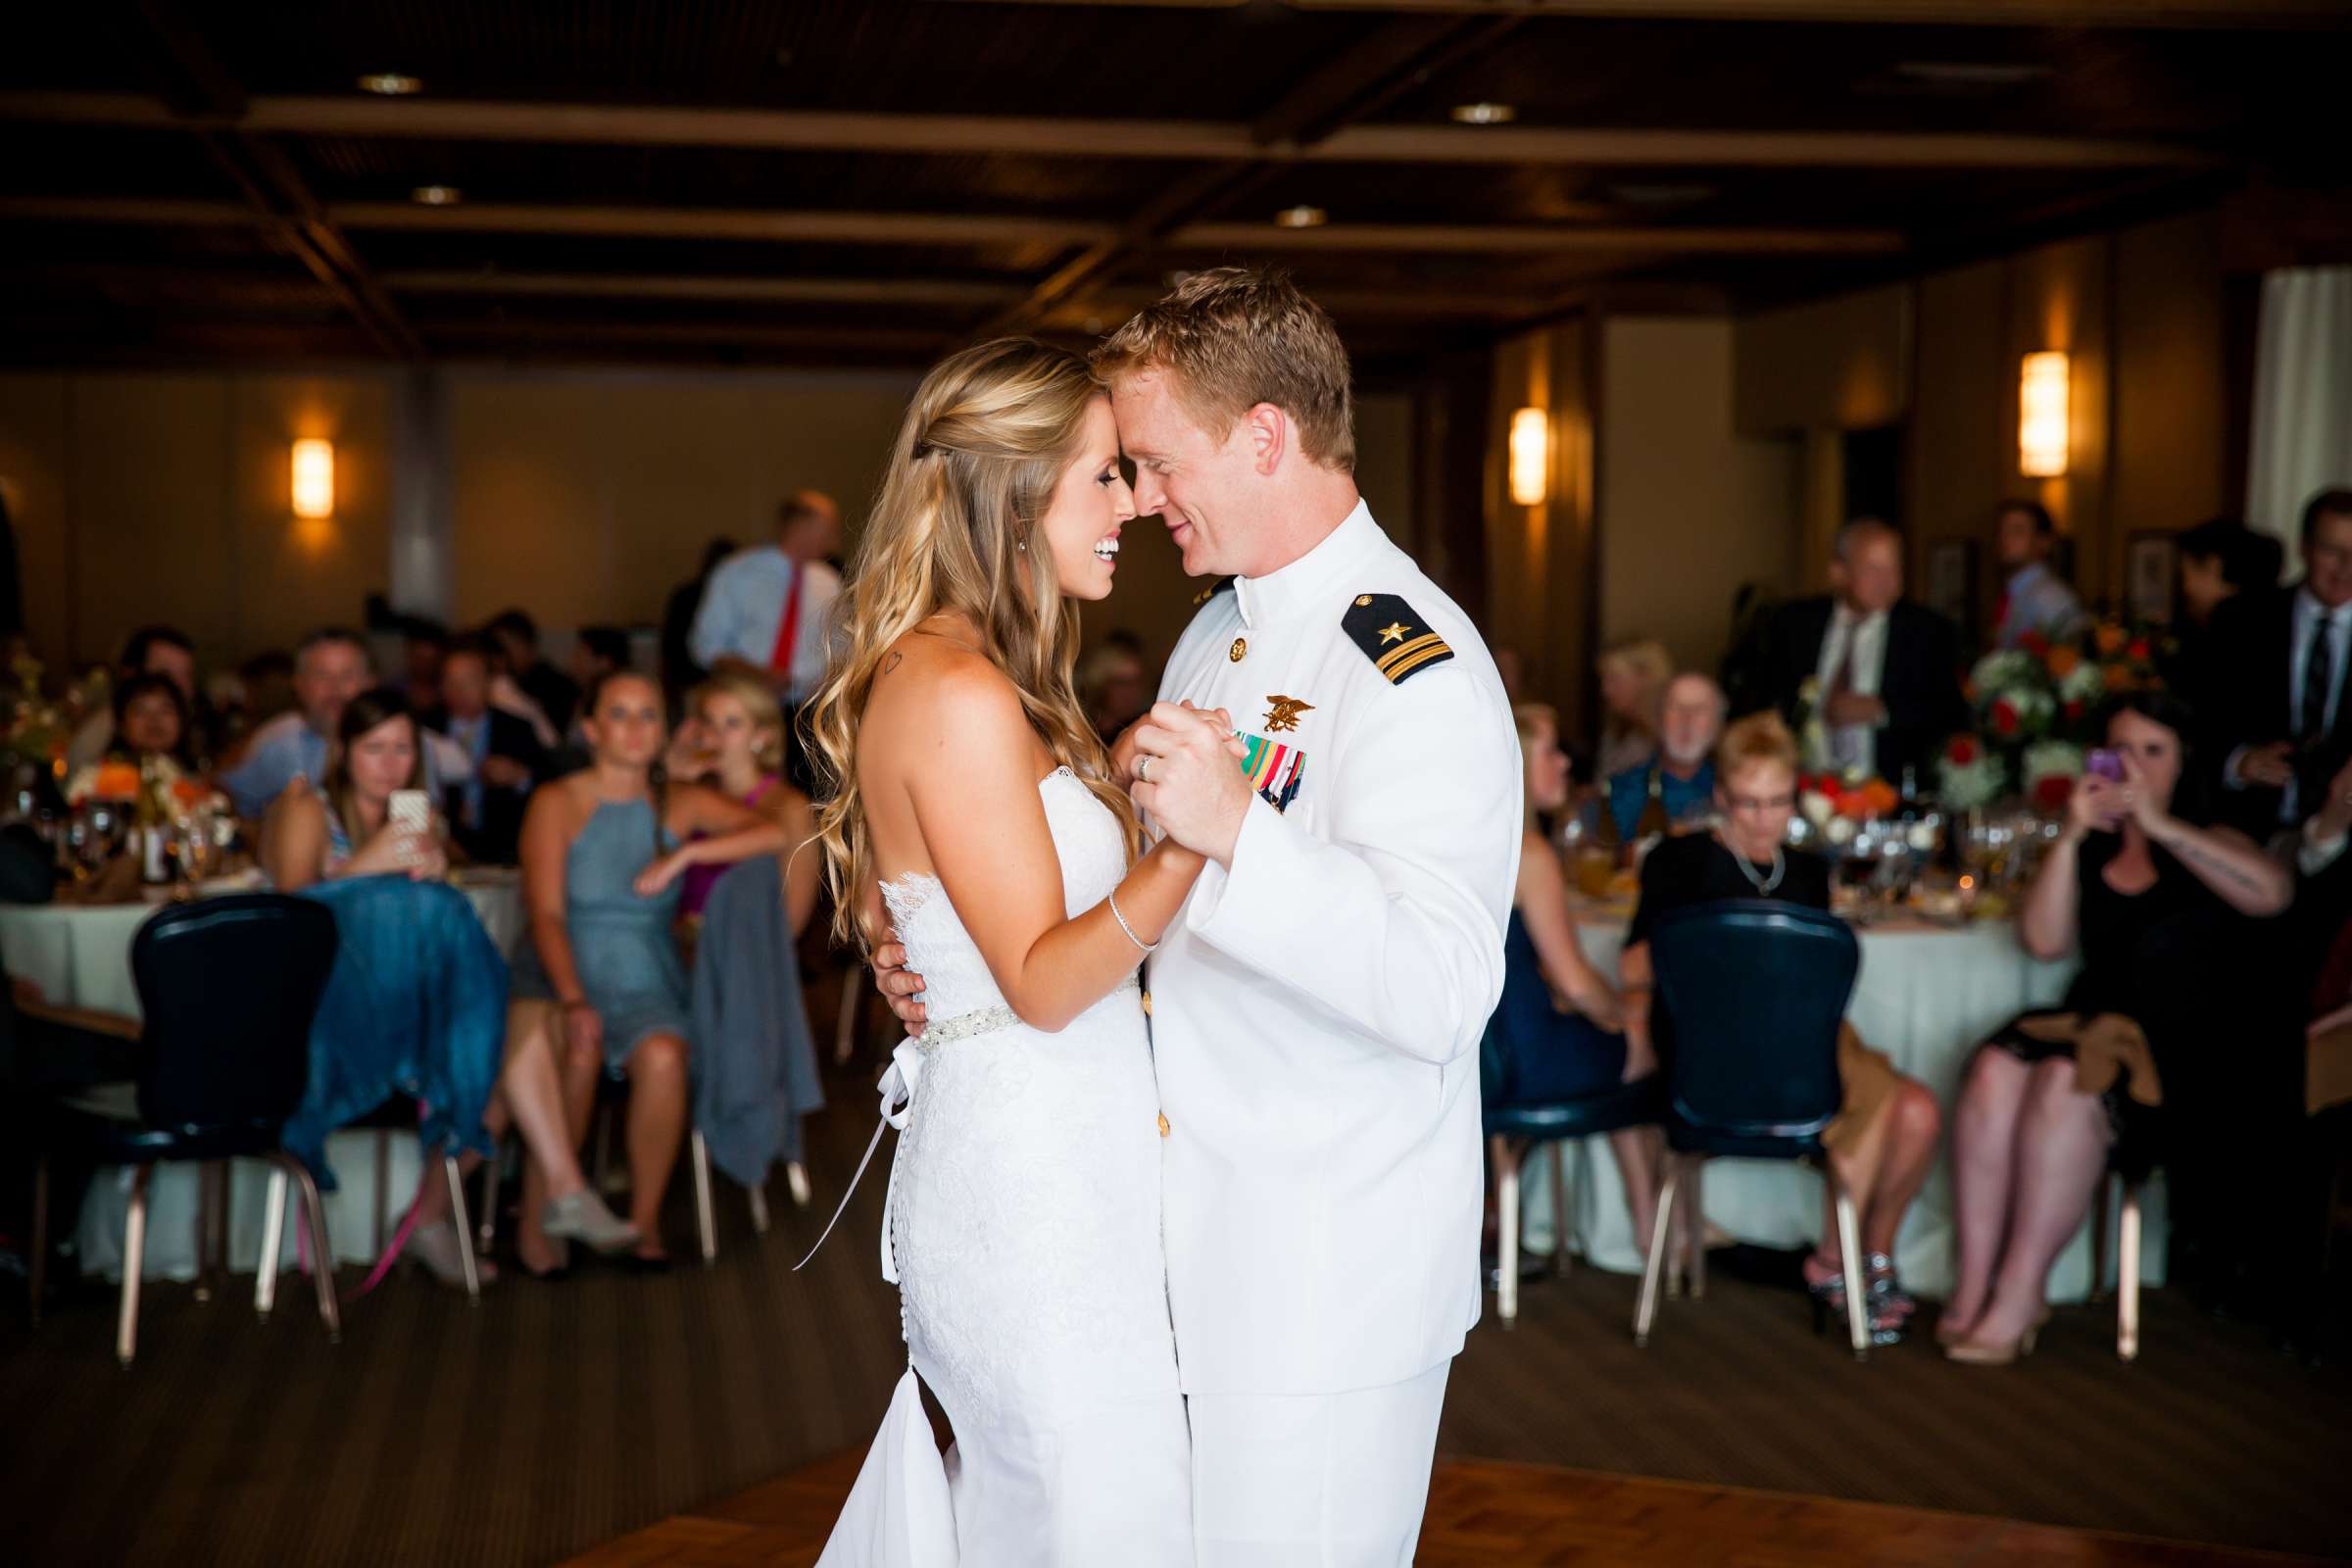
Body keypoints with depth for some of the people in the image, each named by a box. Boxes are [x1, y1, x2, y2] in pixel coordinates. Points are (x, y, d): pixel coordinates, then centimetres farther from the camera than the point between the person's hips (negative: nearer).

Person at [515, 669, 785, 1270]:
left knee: (663, 1057, -31)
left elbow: (777, 833, -3)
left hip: (646, 986, 2)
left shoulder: (681, 804, 10)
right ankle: (537, 1217, -19)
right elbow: (546, 914, -9)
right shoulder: (557, 804, 2)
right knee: (578, 1054, -33)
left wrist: (682, 855, -14)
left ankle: (645, 1220, -15)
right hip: (561, 977, -1)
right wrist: (573, 1000, -26)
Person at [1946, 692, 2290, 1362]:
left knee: (2066, 1083, -34)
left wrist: (2160, 825, -16)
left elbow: (2272, 892, -13)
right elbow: (2043, 941, 5)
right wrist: (2071, 836, -3)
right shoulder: (2089, 851, 20)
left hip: (2183, 1047, -3)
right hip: (2091, 1022, 4)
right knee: (1995, 1071, -29)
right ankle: (1973, 1286, -28)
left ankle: (2018, 1297, -30)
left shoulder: (2210, 845, 10)